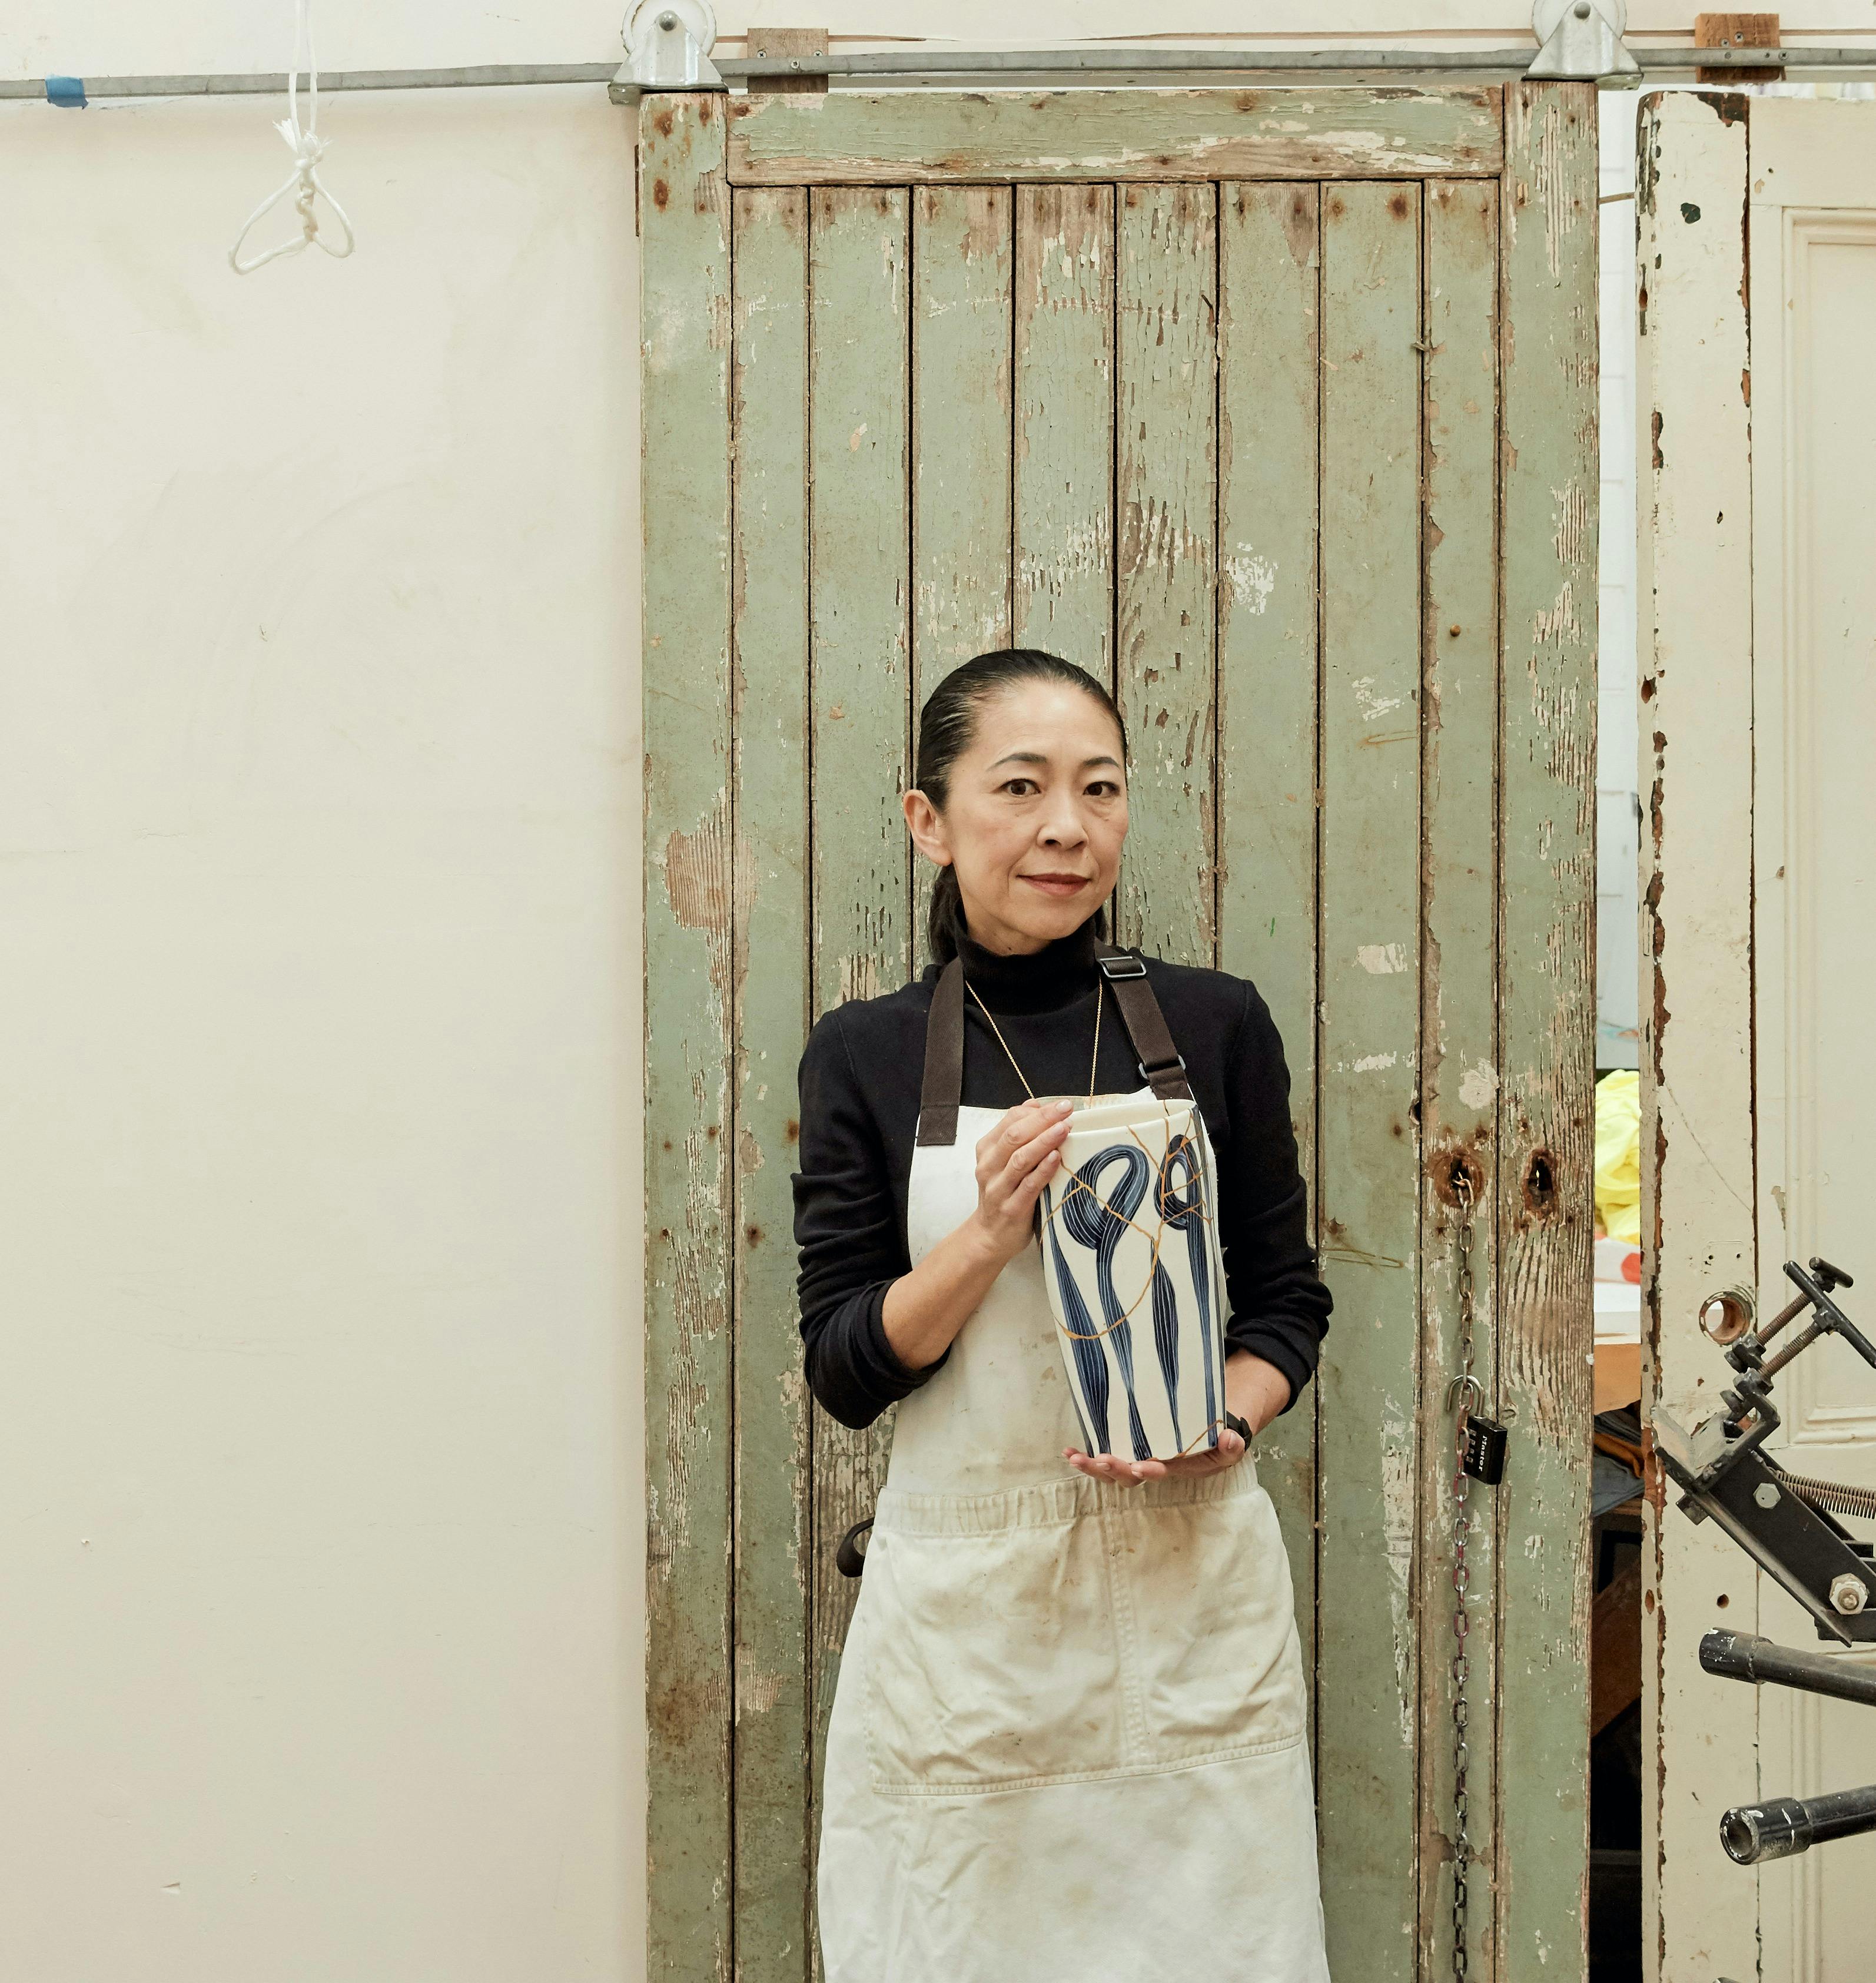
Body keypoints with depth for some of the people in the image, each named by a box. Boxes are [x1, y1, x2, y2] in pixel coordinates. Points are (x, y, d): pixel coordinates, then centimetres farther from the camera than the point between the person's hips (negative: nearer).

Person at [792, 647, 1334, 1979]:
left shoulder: (1215, 1024, 2)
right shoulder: (866, 1057, 0)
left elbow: (1287, 1300, 8)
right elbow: (844, 1370, -1)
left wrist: (1222, 1427, -12)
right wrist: (989, 1234, -17)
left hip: (1190, 1581, 1)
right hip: (967, 1590, -1)